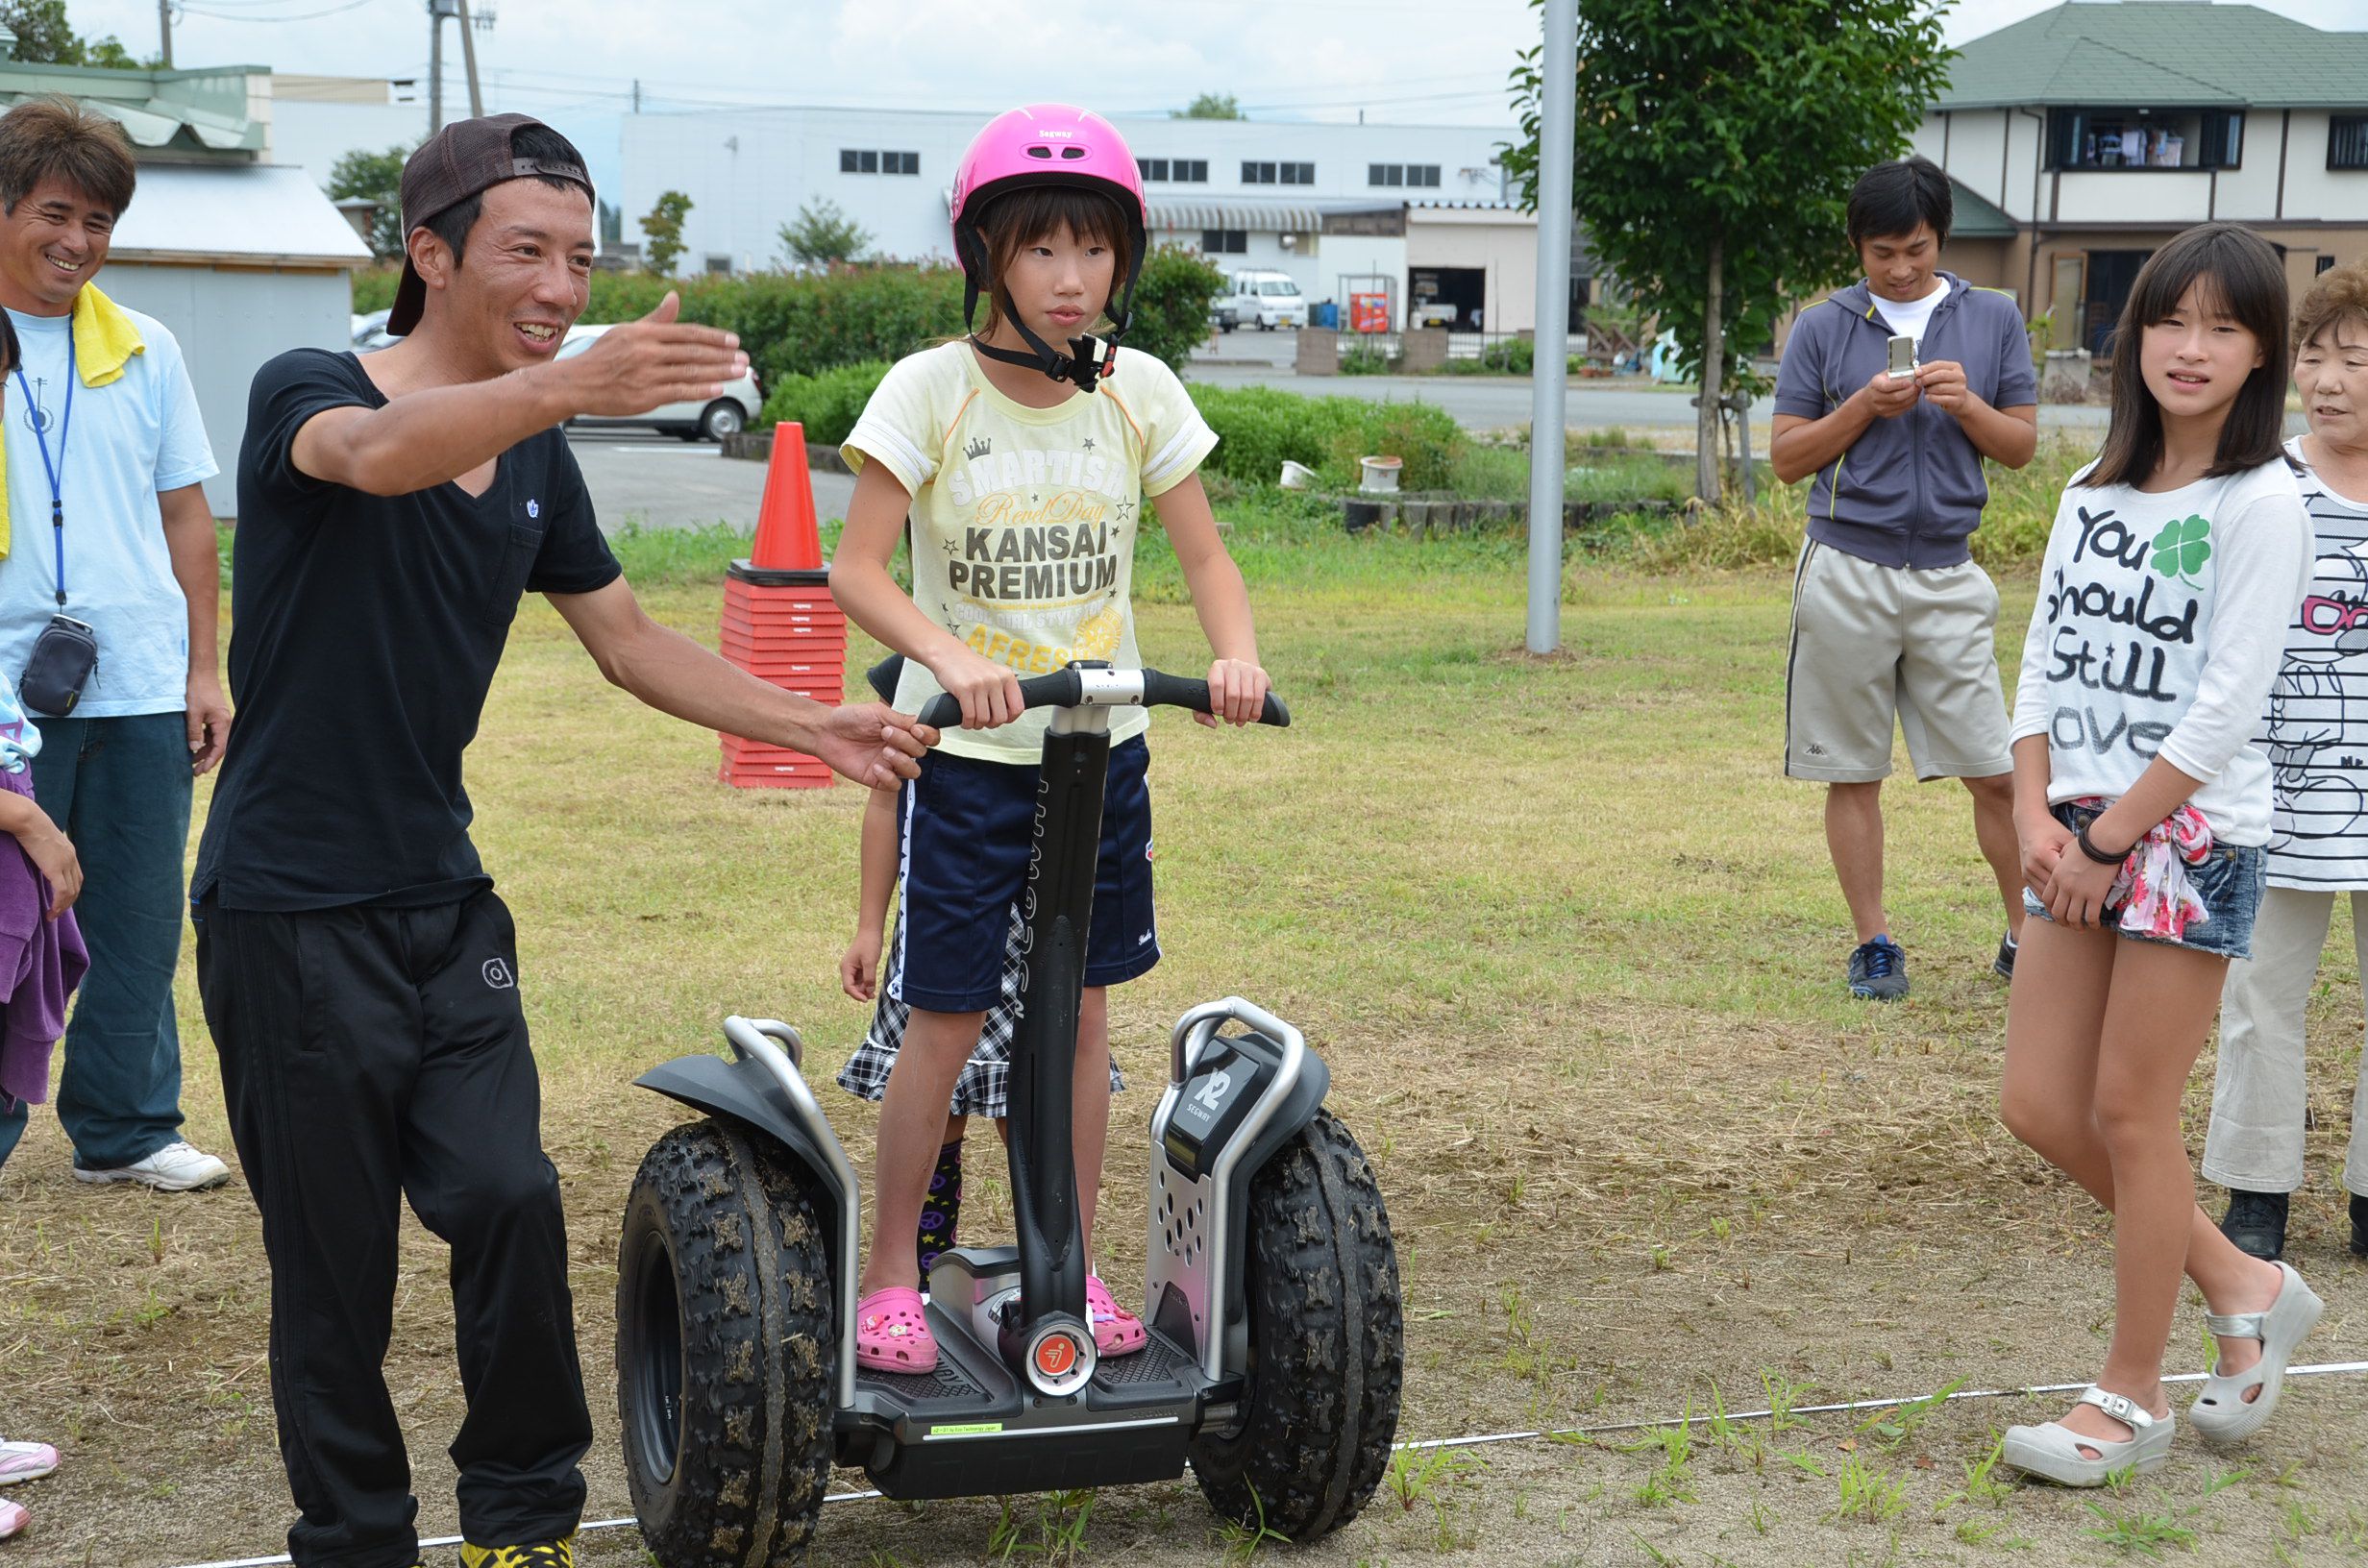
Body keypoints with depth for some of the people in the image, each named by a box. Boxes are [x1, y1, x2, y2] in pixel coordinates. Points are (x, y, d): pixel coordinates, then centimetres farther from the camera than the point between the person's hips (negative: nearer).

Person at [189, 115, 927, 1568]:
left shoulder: (538, 460, 8)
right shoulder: (304, 394, -12)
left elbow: (632, 643, 16)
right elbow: (378, 453, -36)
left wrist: (816, 726, 4)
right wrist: (564, 386, -54)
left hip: (445, 902, 5)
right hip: (292, 909, -5)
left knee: (509, 1196, -7)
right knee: (336, 1261, 1)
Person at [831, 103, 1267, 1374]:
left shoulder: (1138, 391, -2)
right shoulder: (933, 388, -11)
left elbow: (1205, 556, 2)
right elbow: (858, 569, -16)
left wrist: (1236, 652, -19)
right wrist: (949, 655, -34)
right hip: (969, 756, -3)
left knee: (1081, 1010, 10)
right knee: (945, 1021, 0)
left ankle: (1074, 1266, 23)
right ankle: (888, 1276, 15)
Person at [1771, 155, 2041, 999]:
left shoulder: (1994, 320, 7)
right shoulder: (1824, 328, 4)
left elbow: (2021, 446, 9)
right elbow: (1787, 457, 4)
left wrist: (1967, 405, -10)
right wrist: (1865, 406, -11)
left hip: (1948, 576, 1)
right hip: (1846, 573, -1)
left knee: (1996, 769, -1)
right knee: (1854, 772, 4)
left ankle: (2026, 936, 11)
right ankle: (1873, 944, 13)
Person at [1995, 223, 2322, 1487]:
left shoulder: (2261, 504, -11)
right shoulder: (2094, 493, 10)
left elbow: (2227, 704, -16)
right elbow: (2044, 660, 9)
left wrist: (2108, 840, -15)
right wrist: (2036, 815, -4)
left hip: (2192, 837, -7)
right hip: (2083, 835, 7)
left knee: (2131, 1114, -2)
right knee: (2039, 1107, 7)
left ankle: (2131, 1398, 13)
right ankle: (2243, 1288, 26)